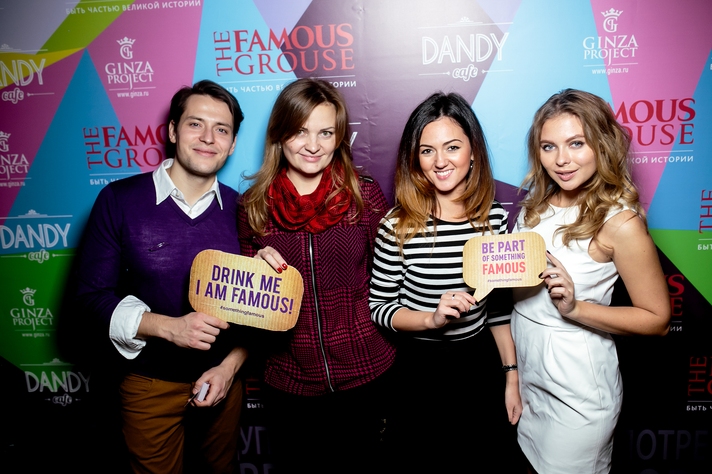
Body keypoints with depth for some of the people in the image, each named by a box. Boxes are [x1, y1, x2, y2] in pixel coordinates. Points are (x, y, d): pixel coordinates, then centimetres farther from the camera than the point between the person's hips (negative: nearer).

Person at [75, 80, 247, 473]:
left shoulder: (240, 209, -6)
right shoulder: (119, 200, -11)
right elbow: (93, 294, -10)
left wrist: (230, 365, -9)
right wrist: (169, 327, -22)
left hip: (223, 379, 2)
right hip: (150, 383, -2)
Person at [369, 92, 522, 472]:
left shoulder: (494, 217, -6)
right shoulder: (398, 226, -18)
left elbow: (498, 304, 3)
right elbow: (378, 307, -9)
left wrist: (512, 374, 5)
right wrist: (432, 318, -25)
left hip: (479, 365, 4)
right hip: (420, 369, -3)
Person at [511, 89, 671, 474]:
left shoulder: (619, 222, -20)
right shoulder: (537, 202, -1)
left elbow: (657, 318, -14)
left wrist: (576, 308, -26)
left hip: (576, 382, -6)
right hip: (524, 364, 6)